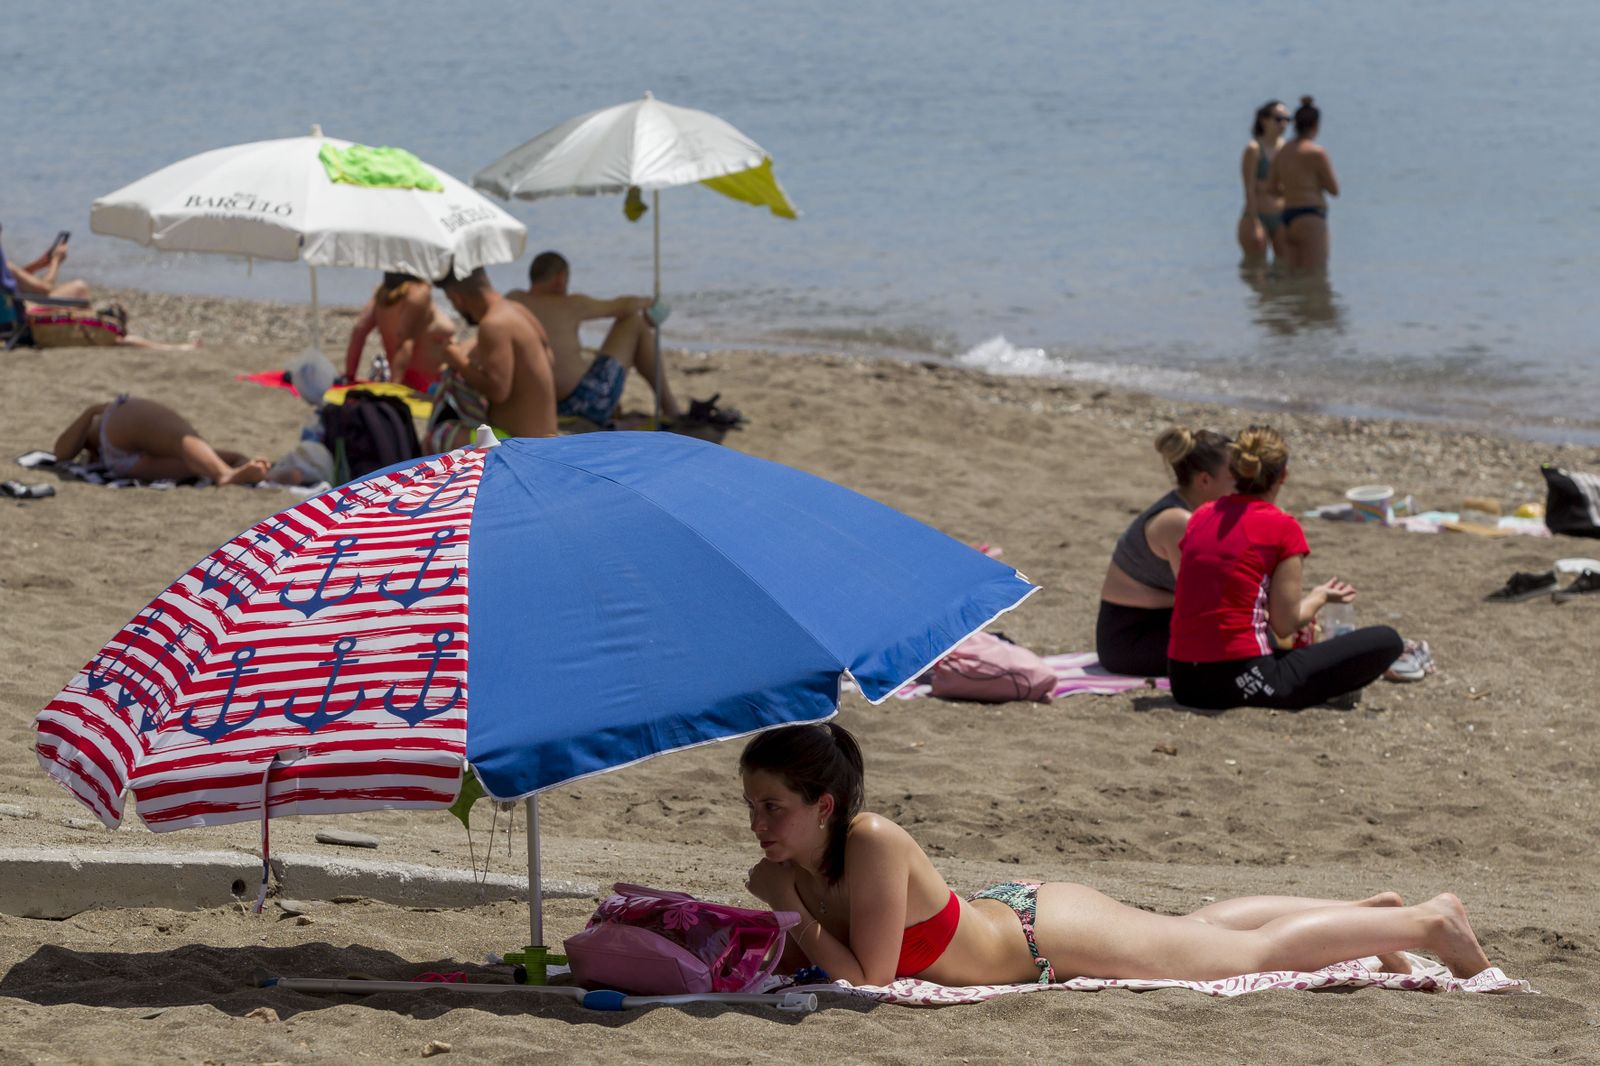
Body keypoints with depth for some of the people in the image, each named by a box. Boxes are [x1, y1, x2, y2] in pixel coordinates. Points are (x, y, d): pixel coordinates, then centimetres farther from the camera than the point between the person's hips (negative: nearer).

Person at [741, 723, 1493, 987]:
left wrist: (790, 907, -34)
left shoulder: (873, 846, -36)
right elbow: (803, 959, -2)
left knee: (1257, 951, 10)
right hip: (1012, 910, 7)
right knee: (1195, 929, 29)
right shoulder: (796, 856, -14)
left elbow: (869, 979, -35)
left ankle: (1427, 922, 27)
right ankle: (1367, 912, 48)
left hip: (1051, 935, -7)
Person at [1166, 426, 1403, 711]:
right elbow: (1285, 625, -6)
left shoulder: (1200, 517, 10)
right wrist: (1320, 597, 15)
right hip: (1241, 682, -7)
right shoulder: (1283, 528, -7)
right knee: (1386, 641, 0)